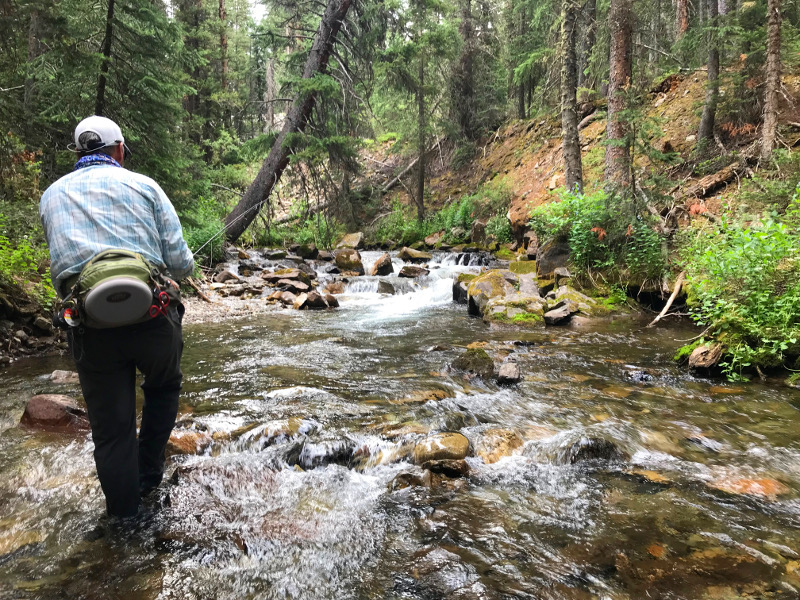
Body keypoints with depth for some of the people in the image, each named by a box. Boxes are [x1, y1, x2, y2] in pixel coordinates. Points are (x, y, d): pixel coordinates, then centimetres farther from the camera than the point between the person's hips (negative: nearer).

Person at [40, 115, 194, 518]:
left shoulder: (51, 196, 18)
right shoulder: (142, 185, 7)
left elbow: (61, 266, 21)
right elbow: (180, 263, 2)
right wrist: (174, 270, 25)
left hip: (87, 324, 2)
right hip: (150, 314, -2)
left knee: (110, 428, 12)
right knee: (164, 387, 28)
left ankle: (125, 518, 24)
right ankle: (148, 476, 30)